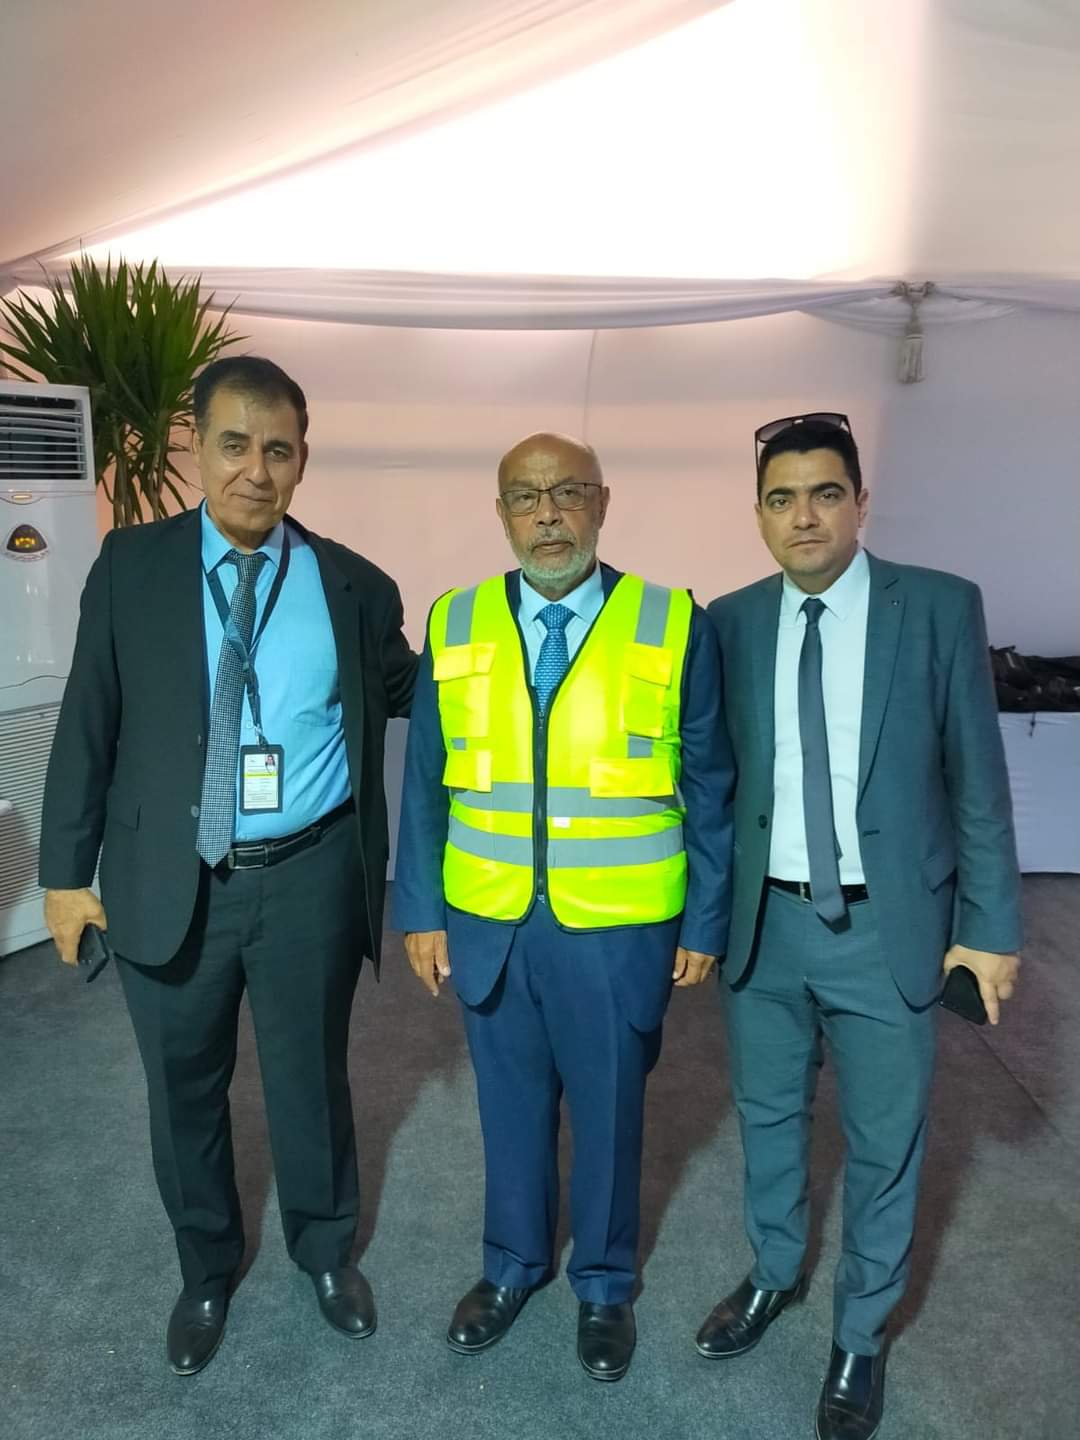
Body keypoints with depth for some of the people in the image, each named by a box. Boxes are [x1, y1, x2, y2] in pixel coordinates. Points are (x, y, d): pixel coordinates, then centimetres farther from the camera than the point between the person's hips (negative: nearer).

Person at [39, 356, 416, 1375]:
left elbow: (410, 694, 10)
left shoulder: (353, 587, -3)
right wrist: (67, 867, 2)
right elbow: (89, 724, 1)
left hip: (308, 880, 0)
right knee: (184, 1090, 18)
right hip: (167, 881, 1)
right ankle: (206, 1271, 45)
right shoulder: (130, 566, -1)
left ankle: (325, 1251, 46)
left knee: (311, 1078, 17)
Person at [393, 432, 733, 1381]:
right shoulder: (453, 624, -1)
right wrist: (419, 908, 2)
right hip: (487, 924, 2)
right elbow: (425, 782, 3)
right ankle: (513, 1263, 47)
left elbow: (709, 787, -3)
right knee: (511, 1104, 20)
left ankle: (604, 1284, 43)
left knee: (609, 1112, 17)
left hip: (618, 929, -2)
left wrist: (705, 921, -2)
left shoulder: (675, 626, -8)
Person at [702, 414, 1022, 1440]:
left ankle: (860, 1332, 38)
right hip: (764, 923, 2)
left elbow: (976, 776, -4)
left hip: (888, 927, -2)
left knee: (882, 1144, 13)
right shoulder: (729, 622, -1)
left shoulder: (940, 608, -7)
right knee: (767, 1116, 20)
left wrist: (991, 926, -3)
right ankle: (774, 1274, 47)